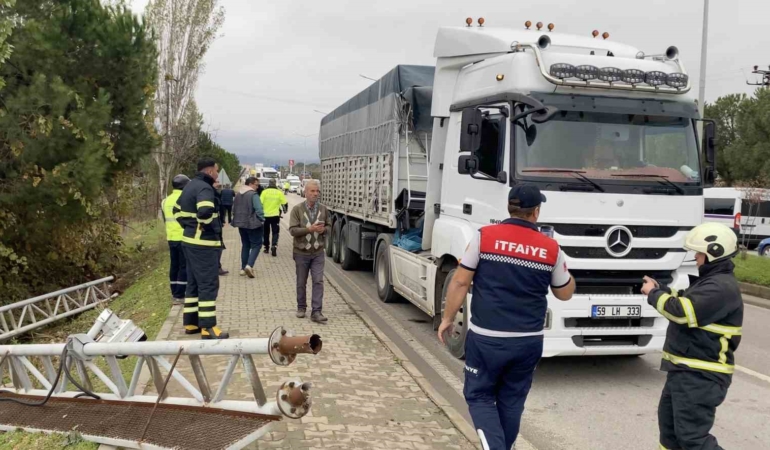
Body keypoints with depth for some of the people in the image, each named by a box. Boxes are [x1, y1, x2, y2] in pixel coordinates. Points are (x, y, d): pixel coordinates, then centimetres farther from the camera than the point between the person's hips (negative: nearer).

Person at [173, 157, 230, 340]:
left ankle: (191, 323, 22)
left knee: (194, 284, 16)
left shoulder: (190, 186, 15)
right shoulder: (204, 188, -17)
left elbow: (177, 210, 25)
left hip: (190, 241, 10)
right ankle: (208, 328, -4)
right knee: (208, 285, -6)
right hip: (204, 244, -10)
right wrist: (212, 228, -17)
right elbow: (205, 212, -34)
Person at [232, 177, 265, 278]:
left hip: (241, 224, 8)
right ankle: (249, 265, -16)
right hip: (253, 224, -8)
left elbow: (234, 209, 17)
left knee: (245, 245, 17)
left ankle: (243, 268, 16)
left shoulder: (238, 194, 11)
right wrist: (262, 219, -8)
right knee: (256, 244, 0)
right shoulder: (253, 194, -15)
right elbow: (258, 209, -22)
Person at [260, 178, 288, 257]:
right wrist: (285, 210, 20)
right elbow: (285, 203, 0)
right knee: (275, 232, 5)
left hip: (265, 215, 1)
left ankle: (266, 248, 24)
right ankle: (274, 246, -15)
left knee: (266, 232, 16)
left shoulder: (264, 192, -4)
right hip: (275, 215, -1)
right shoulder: (279, 192, -3)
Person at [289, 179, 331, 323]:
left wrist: (323, 229, -13)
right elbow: (293, 230, -13)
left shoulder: (323, 209, 2)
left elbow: (329, 226, 10)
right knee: (301, 283, 11)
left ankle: (316, 312, -3)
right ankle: (301, 307, 29)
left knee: (318, 281, -5)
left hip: (318, 253, 2)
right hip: (301, 252, -2)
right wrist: (309, 229, -25)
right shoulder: (297, 209, -8)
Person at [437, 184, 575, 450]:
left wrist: (447, 319, 5)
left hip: (486, 338, -2)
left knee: (479, 396, 11)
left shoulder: (485, 236, -7)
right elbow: (565, 294, 12)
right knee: (512, 402, 18)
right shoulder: (551, 248, -1)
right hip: (529, 341, 3)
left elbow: (460, 282, -6)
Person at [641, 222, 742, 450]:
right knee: (668, 421, 22)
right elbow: (686, 302, 24)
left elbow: (682, 311, -28)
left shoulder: (722, 287, -22)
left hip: (701, 376, -11)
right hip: (684, 370, 11)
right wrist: (661, 289, 8)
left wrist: (654, 294, -12)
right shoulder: (712, 280, 14)